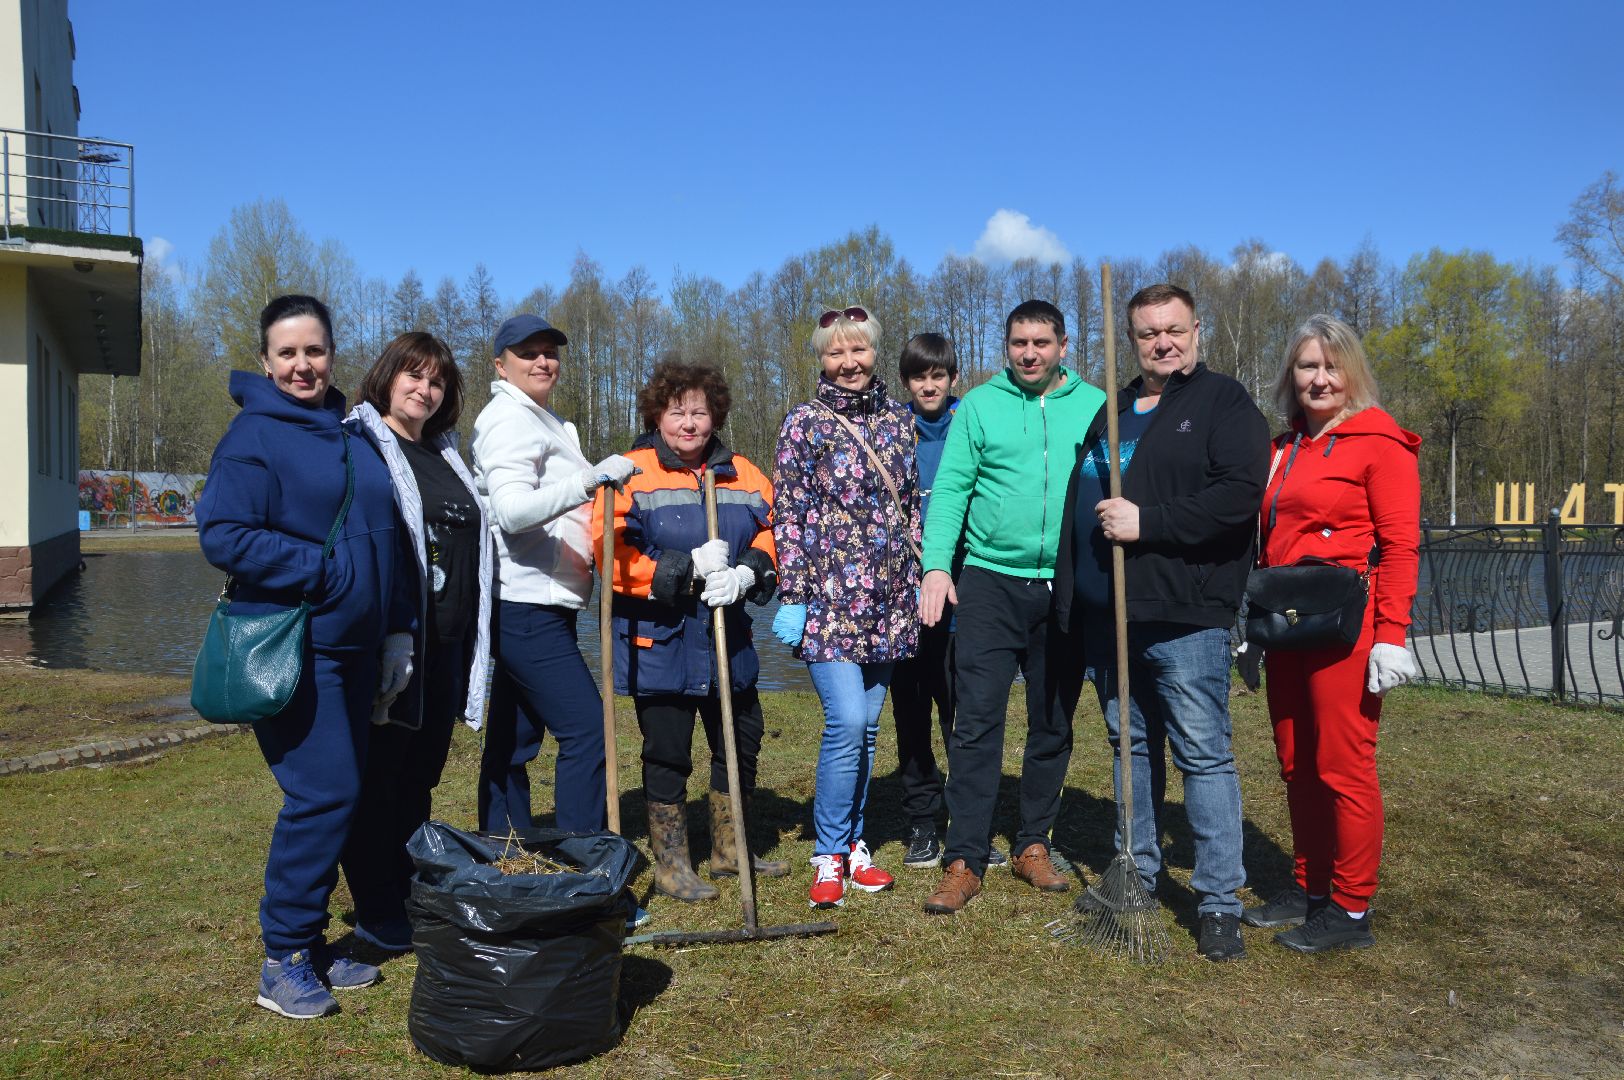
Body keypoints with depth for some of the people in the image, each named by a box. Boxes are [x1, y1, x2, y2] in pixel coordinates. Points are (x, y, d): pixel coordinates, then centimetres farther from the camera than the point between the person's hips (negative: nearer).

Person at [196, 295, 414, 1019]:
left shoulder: (353, 436, 14)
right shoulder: (254, 435, -7)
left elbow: (389, 540, 18)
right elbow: (222, 534, -16)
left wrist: (397, 630, 14)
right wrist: (325, 572, -19)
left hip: (354, 649, 7)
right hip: (290, 649, -7)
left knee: (338, 795, 11)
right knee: (324, 795, -10)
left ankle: (312, 943, 24)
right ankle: (283, 961, 5)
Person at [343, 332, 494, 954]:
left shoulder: (446, 456, 19)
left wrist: (474, 639, 19)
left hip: (446, 644, 7)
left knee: (421, 775, 15)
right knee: (379, 776, 2)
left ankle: (414, 899, 26)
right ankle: (377, 917, 13)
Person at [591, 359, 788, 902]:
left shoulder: (742, 476, 6)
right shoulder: (629, 475, -9)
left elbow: (767, 541, 6)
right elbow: (610, 556, -16)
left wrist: (745, 575, -16)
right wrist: (689, 569, -22)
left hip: (728, 642, 5)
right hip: (658, 643, -5)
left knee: (741, 741, 15)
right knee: (667, 754, 5)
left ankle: (728, 850, 35)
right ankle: (670, 864, 23)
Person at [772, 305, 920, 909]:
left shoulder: (897, 420, 11)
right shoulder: (804, 423, -1)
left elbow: (912, 506, 16)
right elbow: (787, 516, -4)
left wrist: (920, 579, 12)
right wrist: (792, 596, -9)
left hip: (887, 598, 5)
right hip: (830, 593, -4)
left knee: (866, 724, 10)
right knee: (846, 721, -13)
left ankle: (852, 841, 23)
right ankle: (829, 852, 2)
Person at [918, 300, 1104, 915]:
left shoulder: (1094, 406, 5)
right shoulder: (979, 404, 2)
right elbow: (950, 489, -3)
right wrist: (937, 564, -15)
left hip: (1067, 587, 2)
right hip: (990, 581, -2)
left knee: (1053, 724, 11)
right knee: (977, 721, -4)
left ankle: (1033, 846, 26)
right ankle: (964, 860, 2)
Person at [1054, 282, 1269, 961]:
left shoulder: (1224, 404, -1)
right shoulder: (1110, 411, 20)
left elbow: (1239, 496, -16)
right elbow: (1079, 503, 24)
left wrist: (1147, 522, -18)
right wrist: (1069, 594, 16)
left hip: (1184, 618, -7)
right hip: (1106, 615, 7)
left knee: (1204, 754, -3)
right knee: (1131, 745, 15)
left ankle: (1219, 902, 5)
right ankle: (1138, 874, 28)